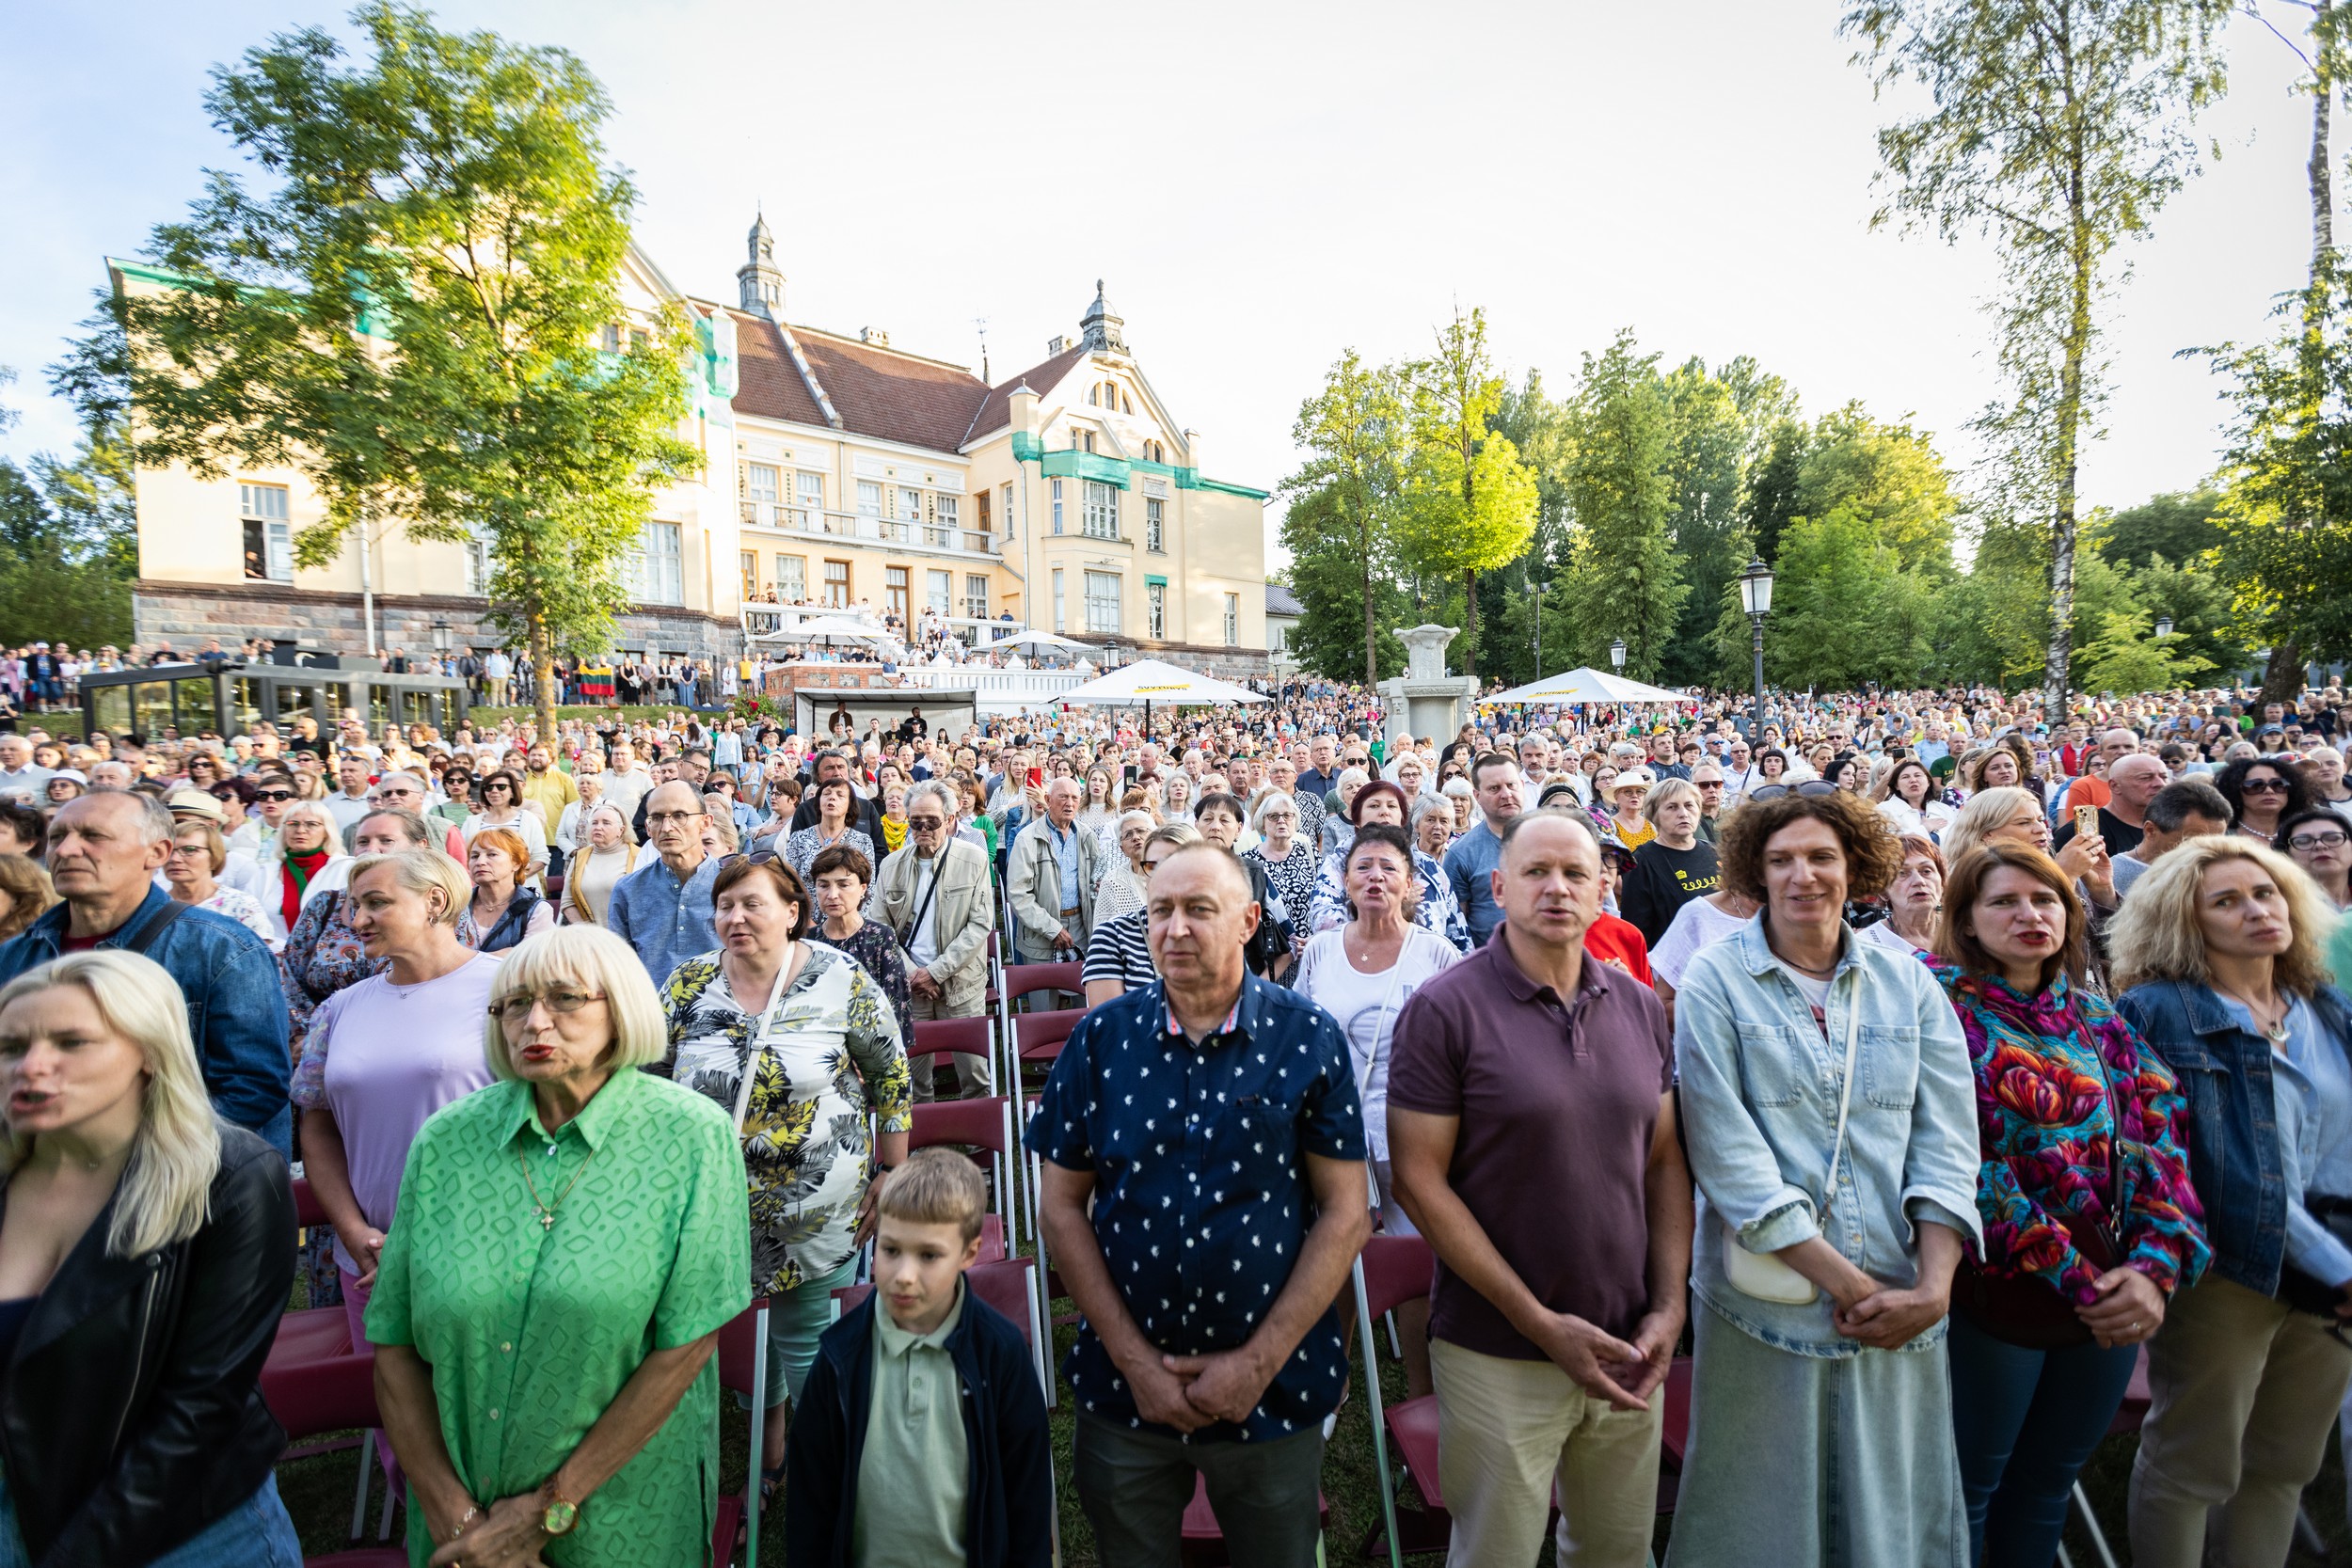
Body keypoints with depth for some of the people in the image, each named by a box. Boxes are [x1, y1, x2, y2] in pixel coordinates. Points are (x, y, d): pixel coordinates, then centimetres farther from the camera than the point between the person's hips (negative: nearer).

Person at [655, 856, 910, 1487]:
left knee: (810, 1338, 9)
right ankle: (768, 1448, 46)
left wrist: (891, 1175, -4)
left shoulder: (841, 980, -14)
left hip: (821, 1210, -3)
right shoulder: (687, 984, -6)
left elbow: (891, 1075, -6)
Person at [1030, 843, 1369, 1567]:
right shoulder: (1101, 1038, -7)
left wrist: (1260, 1362, -12)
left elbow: (1345, 1212, -8)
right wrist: (1134, 1359, -8)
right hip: (1123, 1390, 1)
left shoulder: (1307, 1038, -10)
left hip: (1274, 1389, -1)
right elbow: (1061, 1206, -3)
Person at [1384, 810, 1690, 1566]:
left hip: (1628, 1350, 5)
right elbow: (1418, 1179, -15)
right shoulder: (1443, 1009, -15)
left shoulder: (1640, 1008, 2)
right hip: (1498, 1355, -4)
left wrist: (1669, 1305, -3)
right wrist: (1541, 1324, -15)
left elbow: (1665, 1162, 7)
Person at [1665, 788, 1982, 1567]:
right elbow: (1727, 1151, -14)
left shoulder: (1909, 983, 4)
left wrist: (1934, 1286, -10)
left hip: (1900, 1309, 3)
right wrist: (1843, 1281, -16)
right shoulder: (1715, 983, -9)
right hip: (1767, 1301, -3)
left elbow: (1946, 1139, 0)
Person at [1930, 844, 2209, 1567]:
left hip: (2111, 1303, 6)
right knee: (1969, 1492, 9)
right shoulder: (1945, 1009, -11)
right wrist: (2076, 1279, -16)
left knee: (2047, 1490, 20)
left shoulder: (2099, 1022, 9)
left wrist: (2155, 1266, -13)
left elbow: (2158, 1145, 2)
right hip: (1995, 1297, -5)